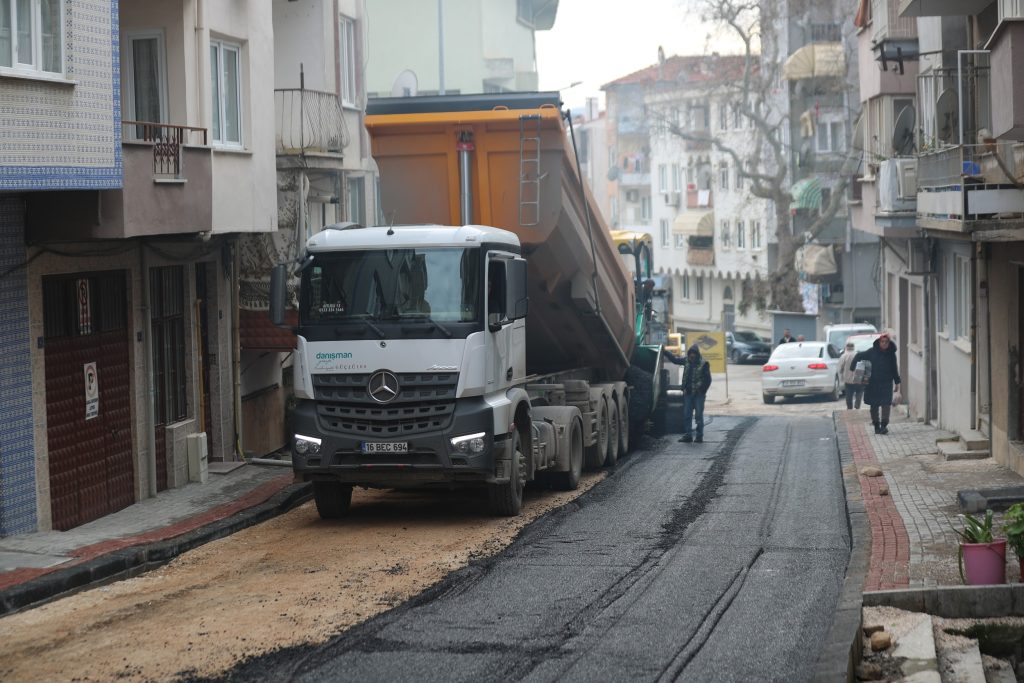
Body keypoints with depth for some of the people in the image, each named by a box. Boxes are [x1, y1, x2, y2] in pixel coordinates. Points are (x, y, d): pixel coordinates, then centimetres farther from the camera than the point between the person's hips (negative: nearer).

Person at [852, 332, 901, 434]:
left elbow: (894, 369, 12)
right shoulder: (872, 352, -2)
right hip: (873, 383, 0)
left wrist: (897, 382, 13)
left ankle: (884, 425, -14)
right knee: (874, 405, 6)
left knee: (886, 403, -12)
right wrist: (854, 367, -3)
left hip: (886, 383, 0)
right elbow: (858, 356, 8)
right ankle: (876, 425, 15)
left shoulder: (891, 354, 3)